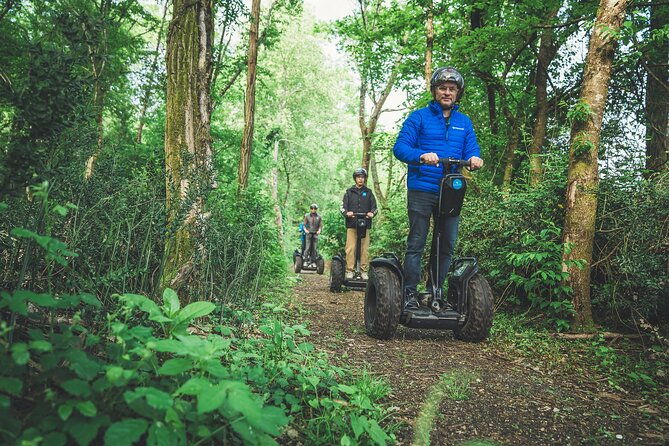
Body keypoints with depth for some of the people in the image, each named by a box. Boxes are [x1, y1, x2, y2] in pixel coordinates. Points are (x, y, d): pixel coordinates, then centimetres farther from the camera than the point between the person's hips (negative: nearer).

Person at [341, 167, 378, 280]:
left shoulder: (368, 192, 17)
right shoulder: (349, 192, 14)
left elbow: (374, 206, 11)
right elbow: (343, 206, 7)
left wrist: (372, 213, -11)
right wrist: (346, 213, -15)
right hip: (351, 224, -1)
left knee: (365, 249, -4)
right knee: (350, 248, -8)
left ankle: (364, 271, 2)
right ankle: (349, 270, -4)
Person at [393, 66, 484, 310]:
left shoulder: (464, 122, 16)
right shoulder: (419, 117, 3)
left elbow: (471, 150, 10)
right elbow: (400, 147, -5)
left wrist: (474, 158, -15)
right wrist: (422, 156, -25)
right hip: (422, 191, -4)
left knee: (448, 245, 7)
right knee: (416, 243, -3)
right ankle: (410, 292, 5)